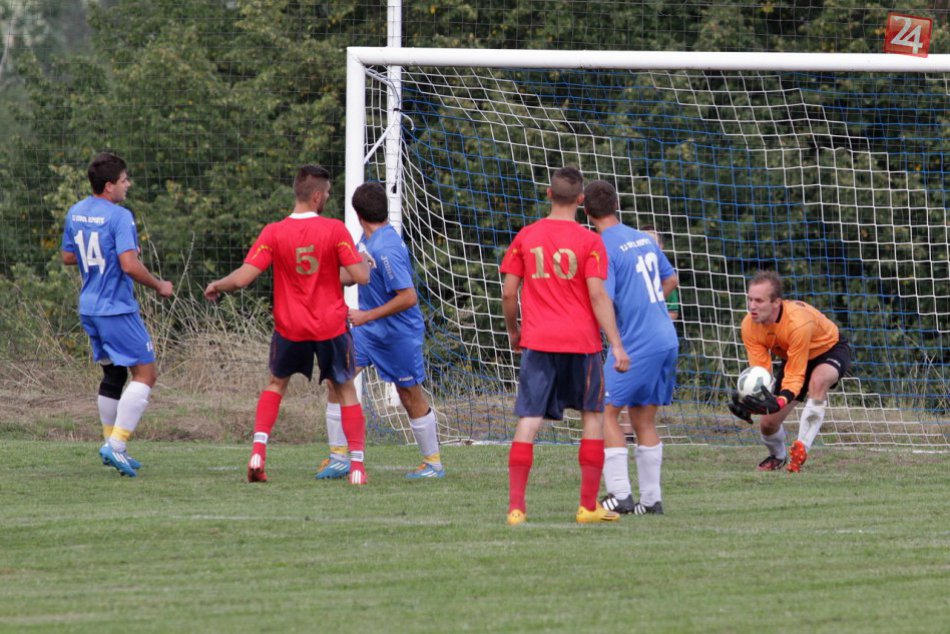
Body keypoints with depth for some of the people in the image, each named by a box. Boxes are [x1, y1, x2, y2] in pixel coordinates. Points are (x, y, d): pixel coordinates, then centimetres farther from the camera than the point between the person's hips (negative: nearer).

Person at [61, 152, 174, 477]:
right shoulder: (119, 217, -17)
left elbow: (68, 257, 19)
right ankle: (117, 444, -14)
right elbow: (130, 265, -24)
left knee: (113, 374, 20)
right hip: (117, 310, -8)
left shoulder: (75, 213, 8)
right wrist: (159, 286, -9)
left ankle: (111, 443, 20)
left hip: (89, 309, 8)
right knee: (145, 373, -4)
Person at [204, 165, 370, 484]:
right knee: (346, 389, 13)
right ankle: (357, 465, 7)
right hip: (331, 326, -1)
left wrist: (215, 287, 7)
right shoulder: (335, 230, -12)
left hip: (290, 327, 1)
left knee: (276, 383, 23)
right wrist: (363, 261, 10)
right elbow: (361, 276, -14)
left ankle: (258, 451, 8)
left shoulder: (274, 233, -10)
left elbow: (242, 277, -13)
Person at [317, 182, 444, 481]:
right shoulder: (367, 240, 1)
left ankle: (433, 462, 21)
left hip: (399, 333, -8)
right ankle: (338, 456, 4)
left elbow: (408, 297, -28)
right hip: (368, 331, 8)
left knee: (410, 395, 5)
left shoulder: (386, 250, -27)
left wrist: (368, 316, -22)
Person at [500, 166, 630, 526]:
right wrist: (616, 346, -8)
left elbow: (509, 293, 4)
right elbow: (598, 296, -11)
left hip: (537, 342, 2)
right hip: (582, 341, -2)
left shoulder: (526, 237, 3)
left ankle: (516, 506, -9)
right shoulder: (589, 242, -5)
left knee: (528, 420, -1)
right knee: (593, 416, 12)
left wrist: (513, 331, 21)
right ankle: (589, 506, 12)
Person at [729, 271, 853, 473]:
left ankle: (801, 450, -36)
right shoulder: (749, 326, -24)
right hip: (792, 357, 6)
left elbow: (795, 375, -36)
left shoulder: (798, 323, -41)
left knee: (818, 380, -41)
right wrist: (749, 400, -41)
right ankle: (777, 456, 33)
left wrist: (779, 402, -55)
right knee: (768, 423, -3)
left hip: (830, 350, -6)